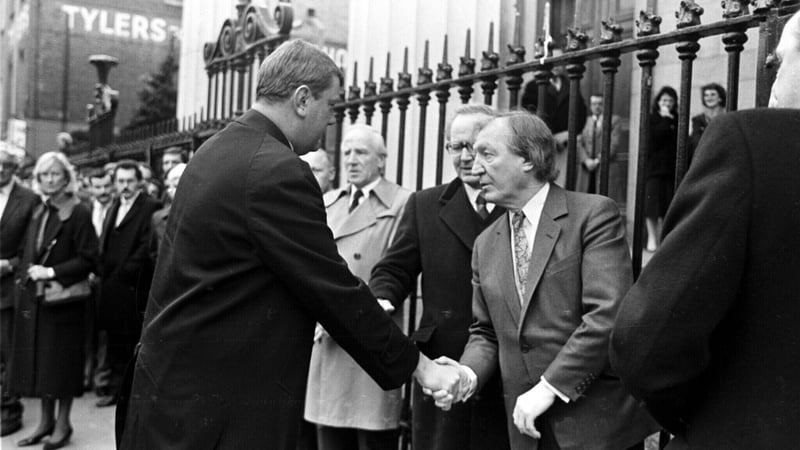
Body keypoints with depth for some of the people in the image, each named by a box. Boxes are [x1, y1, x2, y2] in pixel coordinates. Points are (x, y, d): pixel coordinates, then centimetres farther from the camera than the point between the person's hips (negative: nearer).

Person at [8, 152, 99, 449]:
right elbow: (28, 254, 19)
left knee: (61, 359, 1)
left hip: (63, 298, -6)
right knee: (38, 358, 11)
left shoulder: (78, 213, -9)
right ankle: (46, 421, 23)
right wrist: (28, 273, 3)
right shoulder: (38, 212, 11)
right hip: (34, 298, 6)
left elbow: (88, 258, -13)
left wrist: (51, 272, -17)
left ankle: (63, 423, 13)